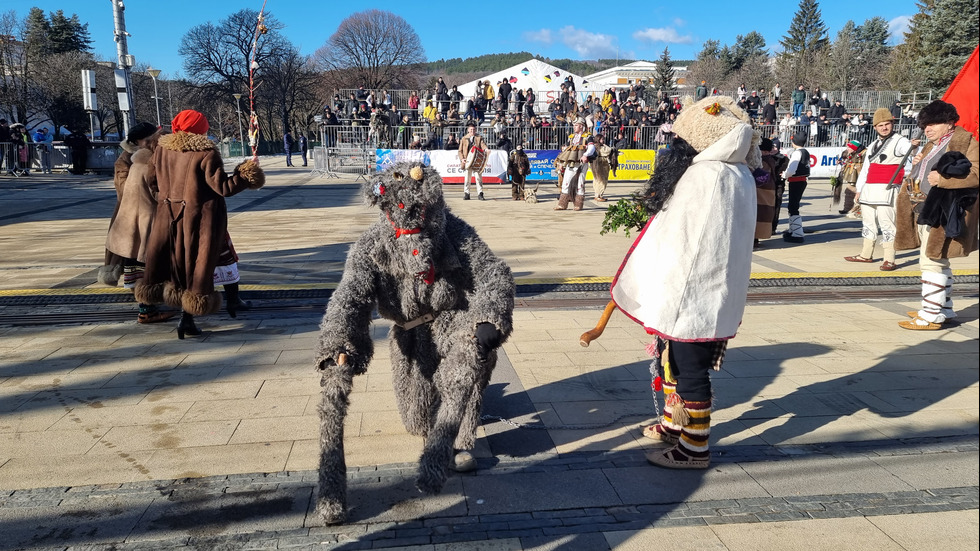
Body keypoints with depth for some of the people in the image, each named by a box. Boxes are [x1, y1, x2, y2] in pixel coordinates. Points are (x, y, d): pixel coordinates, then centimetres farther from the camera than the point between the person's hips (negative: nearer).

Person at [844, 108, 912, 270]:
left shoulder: (899, 142, -3)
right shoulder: (873, 145, 20)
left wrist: (914, 146, -48)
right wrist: (859, 189, 21)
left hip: (886, 190, -8)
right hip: (869, 190, 8)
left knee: (886, 224, -11)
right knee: (868, 222, 16)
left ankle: (889, 260, -8)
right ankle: (866, 255, 28)